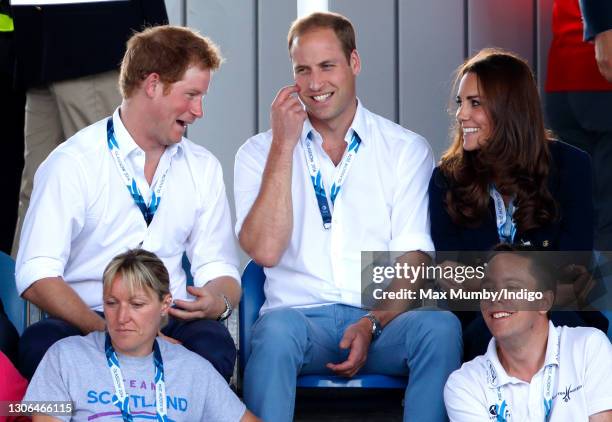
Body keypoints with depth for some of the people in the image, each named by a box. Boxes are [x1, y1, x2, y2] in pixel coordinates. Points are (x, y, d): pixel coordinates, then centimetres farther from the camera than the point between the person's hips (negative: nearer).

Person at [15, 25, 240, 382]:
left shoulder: (203, 168, 15)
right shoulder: (72, 164, -2)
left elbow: (218, 267, 14)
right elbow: (37, 277, -11)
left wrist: (218, 302, -12)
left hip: (171, 324, 3)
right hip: (85, 323, -3)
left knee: (213, 343, -33)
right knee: (41, 344, -38)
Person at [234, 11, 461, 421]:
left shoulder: (407, 149, 10)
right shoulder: (259, 153, 10)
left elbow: (412, 262, 2)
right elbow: (265, 250, -6)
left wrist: (372, 324, -16)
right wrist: (284, 145, -6)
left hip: (382, 318, 1)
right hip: (300, 314, -1)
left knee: (440, 326, -32)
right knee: (276, 328, -36)